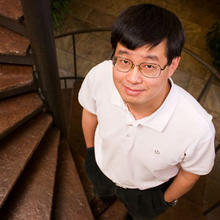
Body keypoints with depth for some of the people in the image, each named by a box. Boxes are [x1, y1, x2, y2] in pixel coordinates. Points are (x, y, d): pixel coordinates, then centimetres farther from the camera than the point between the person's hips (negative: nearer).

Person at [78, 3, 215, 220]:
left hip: (148, 190, -1)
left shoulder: (198, 128, -44)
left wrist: (167, 200, -1)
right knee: (101, 192, 40)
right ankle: (105, 193, 78)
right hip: (101, 168, 2)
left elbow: (190, 173, -20)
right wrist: (90, 148, 5)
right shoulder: (99, 76, -39)